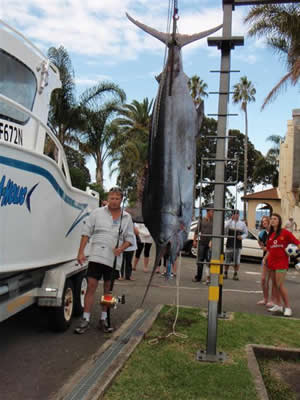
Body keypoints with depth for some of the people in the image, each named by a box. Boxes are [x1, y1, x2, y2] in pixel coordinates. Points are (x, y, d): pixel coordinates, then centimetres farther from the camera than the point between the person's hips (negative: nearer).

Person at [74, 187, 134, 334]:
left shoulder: (127, 217, 9)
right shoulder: (97, 213, 2)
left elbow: (129, 238, 11)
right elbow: (86, 233, 2)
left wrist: (121, 248, -9)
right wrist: (81, 252, -5)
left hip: (114, 258, 2)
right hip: (97, 255, -2)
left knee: (108, 289, 11)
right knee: (91, 286, -5)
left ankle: (104, 319, 23)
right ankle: (86, 319, 5)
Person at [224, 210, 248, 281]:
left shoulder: (242, 224, 10)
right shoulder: (229, 222, 3)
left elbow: (246, 233, 13)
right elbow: (224, 228, -18)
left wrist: (242, 237, -8)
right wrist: (231, 219, -20)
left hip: (238, 245, 1)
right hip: (229, 244, -1)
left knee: (237, 261, 3)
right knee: (227, 260, 5)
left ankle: (235, 274, 16)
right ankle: (225, 273, 21)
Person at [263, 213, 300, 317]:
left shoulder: (285, 232, -6)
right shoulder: (270, 234, 12)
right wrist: (265, 258, 7)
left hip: (281, 262, -6)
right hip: (272, 262, 6)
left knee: (280, 285, -10)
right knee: (275, 284, 11)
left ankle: (287, 307, 1)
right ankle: (278, 305, 21)